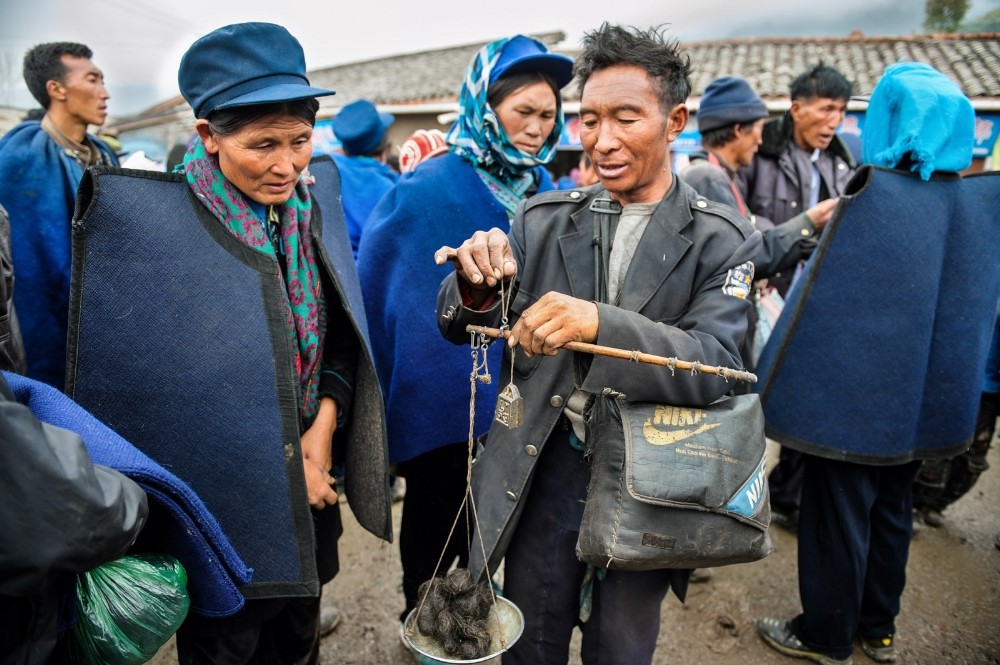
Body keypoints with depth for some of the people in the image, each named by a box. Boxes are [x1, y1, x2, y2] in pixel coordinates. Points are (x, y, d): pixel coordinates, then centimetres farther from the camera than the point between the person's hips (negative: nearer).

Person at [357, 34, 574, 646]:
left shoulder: (547, 194, 0)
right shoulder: (431, 189, -15)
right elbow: (376, 285, -10)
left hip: (510, 398, 5)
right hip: (445, 397, -5)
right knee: (437, 521, 14)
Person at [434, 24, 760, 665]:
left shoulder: (720, 240, -7)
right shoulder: (544, 218, -1)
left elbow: (715, 365, -19)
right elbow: (461, 325, -1)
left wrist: (599, 322, -36)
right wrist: (478, 284, -25)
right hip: (543, 469, 2)